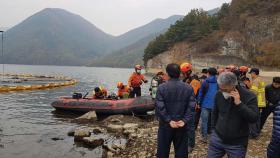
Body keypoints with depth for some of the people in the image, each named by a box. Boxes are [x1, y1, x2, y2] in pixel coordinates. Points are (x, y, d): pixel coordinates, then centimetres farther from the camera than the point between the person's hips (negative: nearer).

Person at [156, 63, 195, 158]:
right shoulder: (189, 88, -2)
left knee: (163, 150, 12)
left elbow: (159, 107, -17)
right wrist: (184, 120, -9)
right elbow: (191, 107, -8)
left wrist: (168, 121, -12)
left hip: (165, 125, -1)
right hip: (182, 125, 2)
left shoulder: (161, 88, -10)